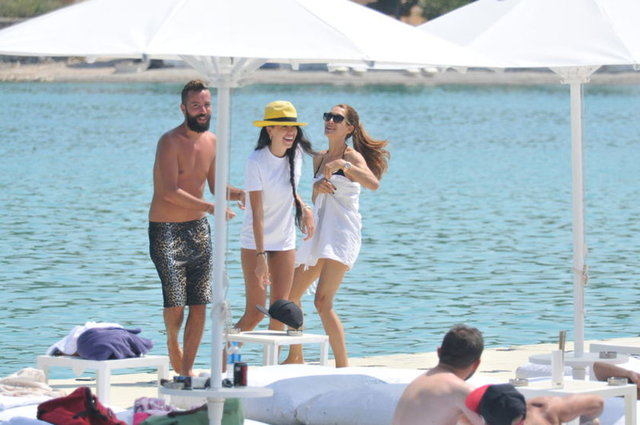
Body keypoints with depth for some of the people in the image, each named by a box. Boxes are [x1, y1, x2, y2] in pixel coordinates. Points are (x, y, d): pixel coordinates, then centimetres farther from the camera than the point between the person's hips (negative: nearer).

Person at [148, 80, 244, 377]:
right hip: (166, 229, -6)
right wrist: (211, 207, -29)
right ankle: (172, 342, 18)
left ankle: (187, 369, 10)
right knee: (175, 301, -13)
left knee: (200, 305, 1)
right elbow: (170, 192, -23)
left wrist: (236, 193, -7)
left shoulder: (211, 141, 7)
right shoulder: (170, 142, -15)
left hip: (198, 228, 6)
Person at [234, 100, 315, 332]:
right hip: (255, 242, -5)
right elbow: (257, 212, -22)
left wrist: (304, 208, -1)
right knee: (255, 311, -7)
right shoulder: (256, 162, -20)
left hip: (285, 242, 5)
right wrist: (260, 257, -26)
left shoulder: (295, 155, -3)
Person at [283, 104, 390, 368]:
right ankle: (296, 358, 31)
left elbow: (373, 183, -26)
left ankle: (343, 366, -16)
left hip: (342, 233, -9)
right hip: (319, 232, 9)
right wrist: (318, 188, -1)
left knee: (322, 301, -20)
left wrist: (341, 165, -30)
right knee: (290, 296, 15)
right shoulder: (320, 158, 16)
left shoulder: (352, 156, -6)